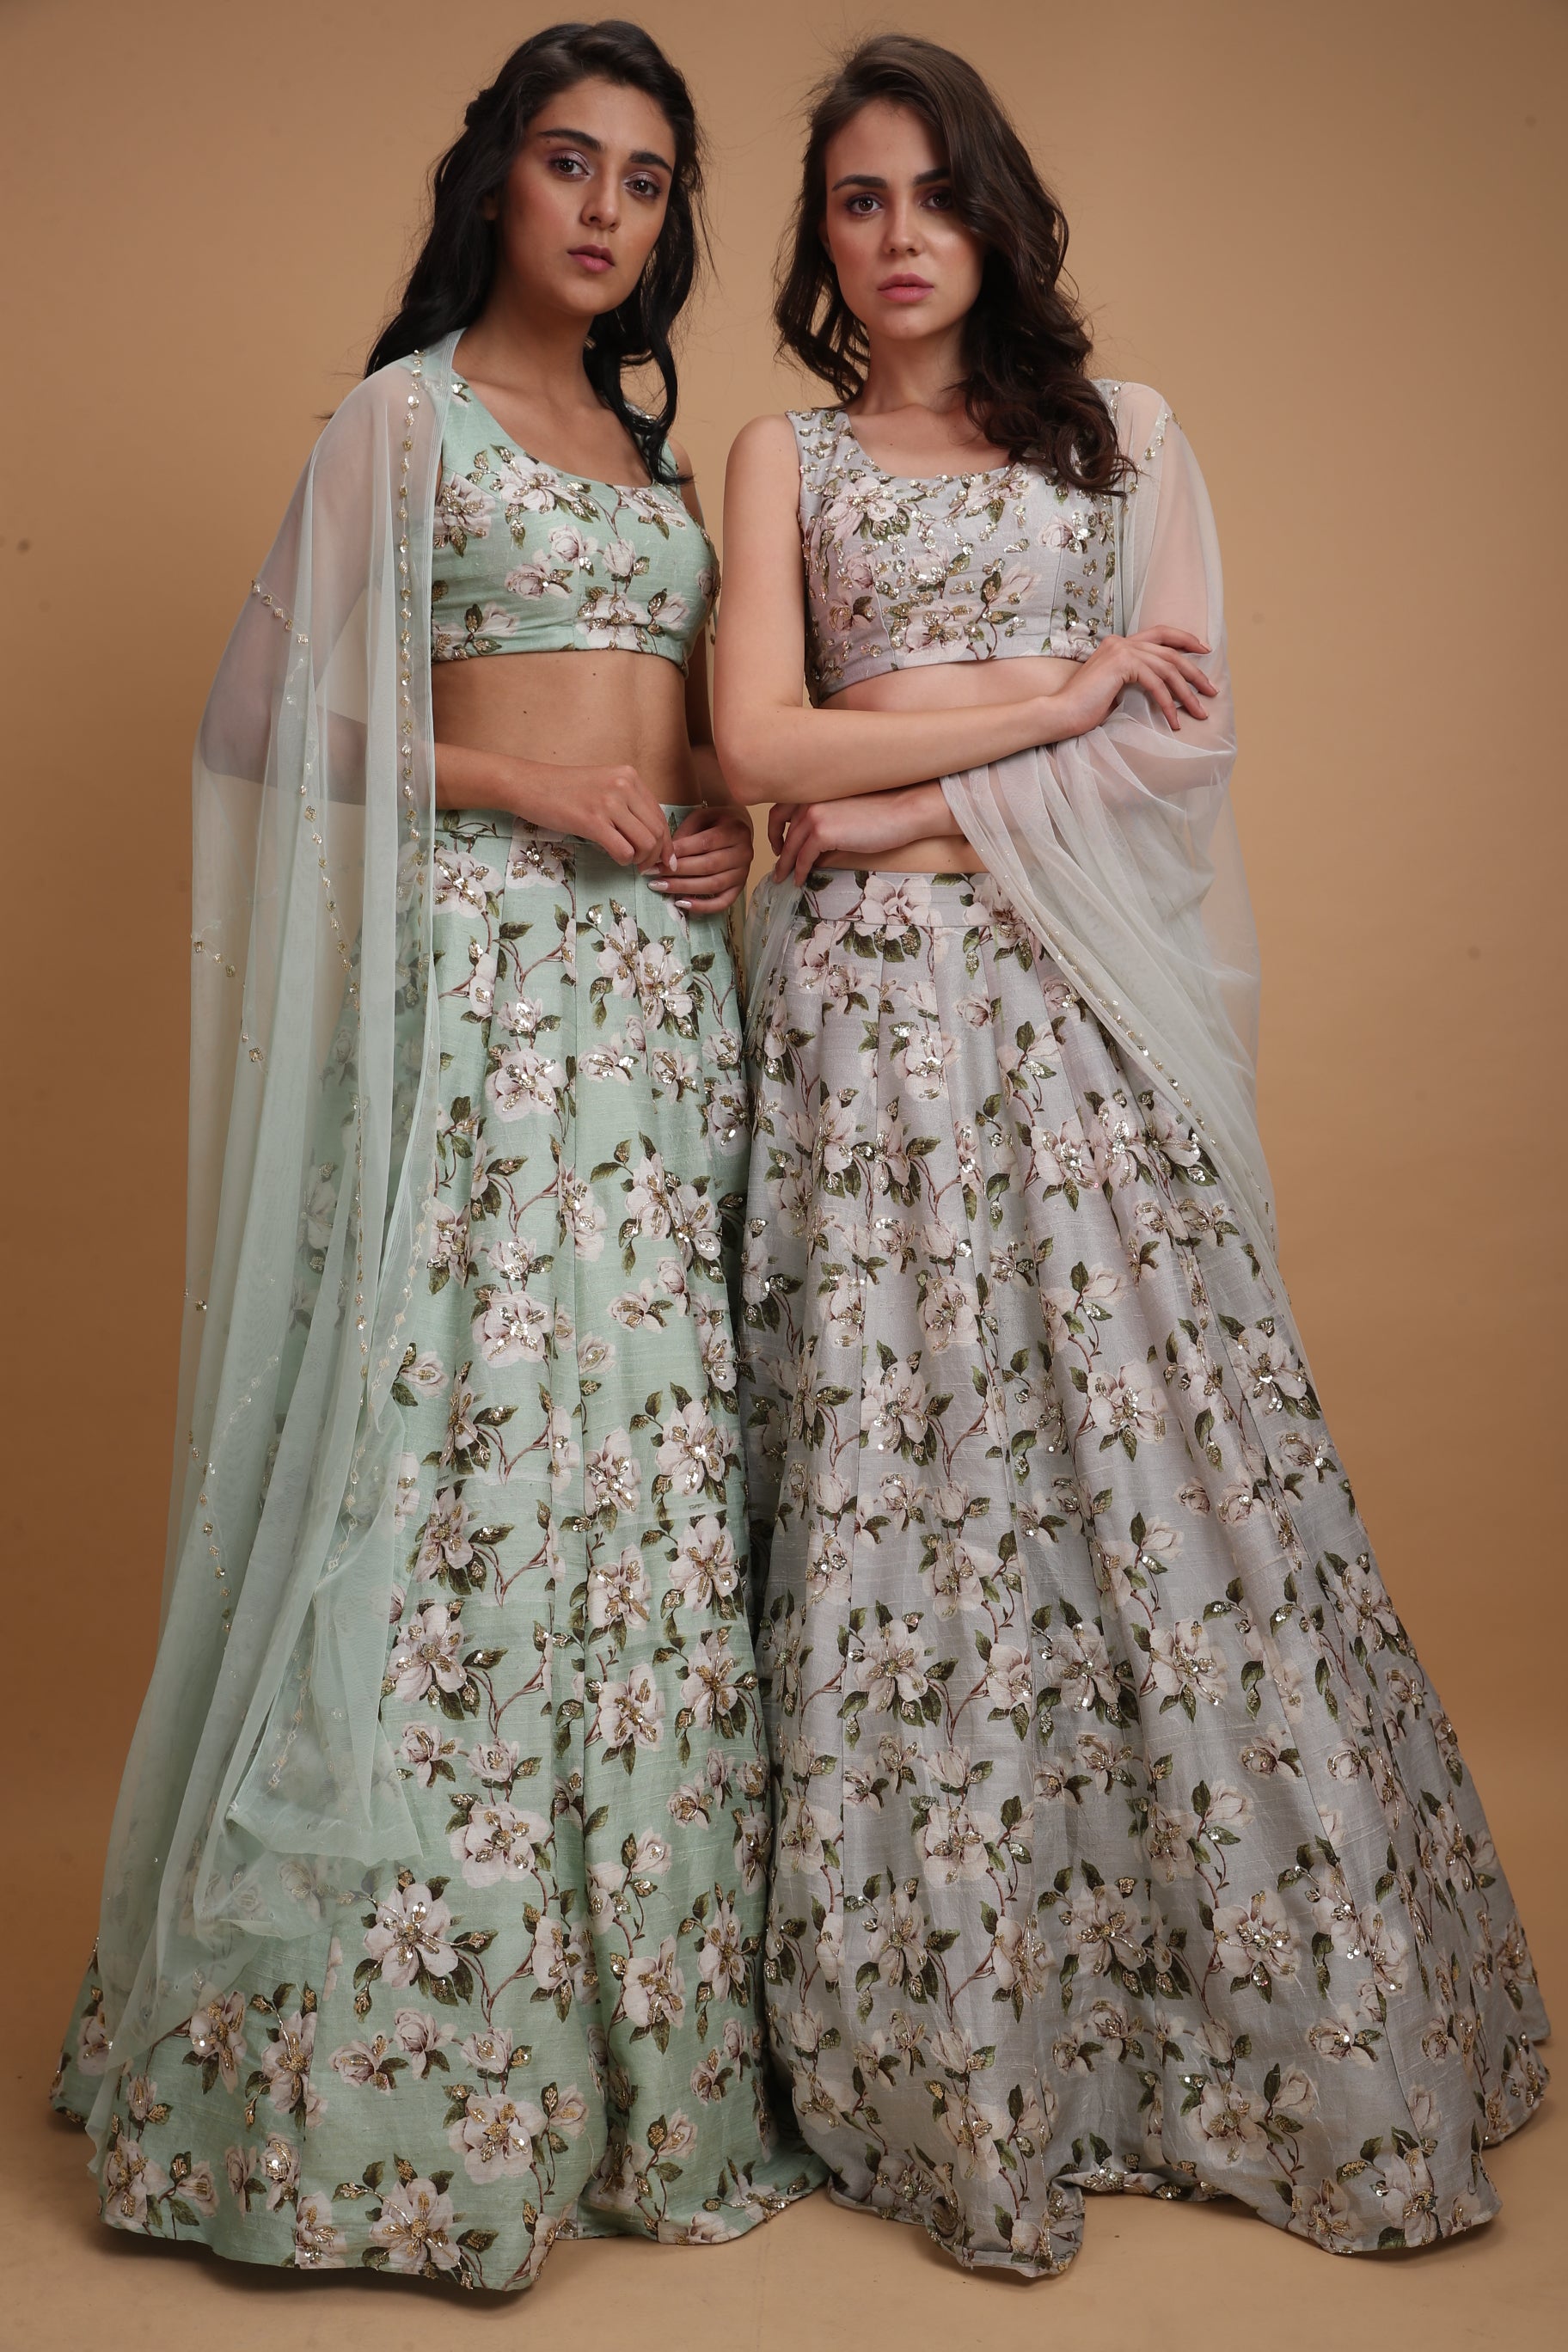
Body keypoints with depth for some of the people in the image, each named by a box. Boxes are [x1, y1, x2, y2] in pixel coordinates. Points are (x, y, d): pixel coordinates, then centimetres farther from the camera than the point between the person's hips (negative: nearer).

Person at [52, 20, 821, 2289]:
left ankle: (652, 2018, 15)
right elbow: (267, 713, -2)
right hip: (484, 951, -6)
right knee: (468, 1432, -9)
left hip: (668, 963, 6)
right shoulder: (405, 414, 4)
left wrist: (725, 814, 6)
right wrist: (510, 778, -11)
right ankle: (409, 2053, 5)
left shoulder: (658, 445, 22)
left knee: (654, 1453, 4)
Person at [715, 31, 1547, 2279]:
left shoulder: (1128, 433, 15)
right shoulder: (786, 456, 14)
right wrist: (1058, 692, -2)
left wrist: (923, 801, -5)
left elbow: (1188, 740, 3)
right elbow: (761, 742, -1)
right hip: (871, 1004, 0)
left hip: (1082, 998, 1)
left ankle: (1262, 2024, 13)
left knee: (1159, 1453, -2)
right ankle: (948, 2052, 9)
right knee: (901, 1473, -3)